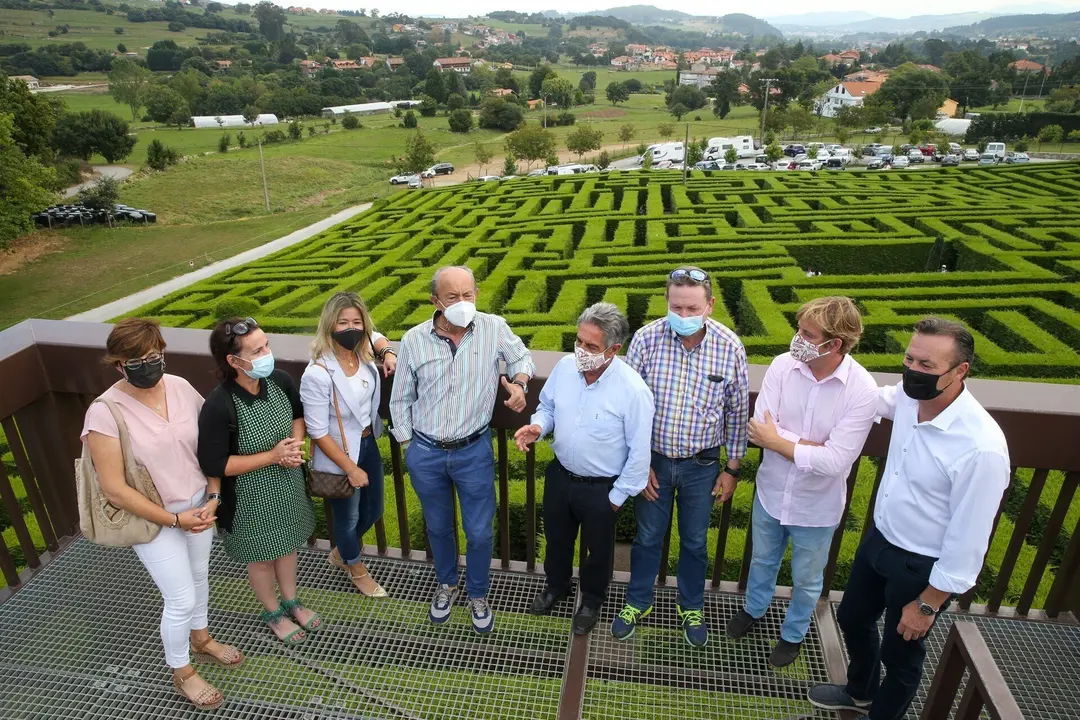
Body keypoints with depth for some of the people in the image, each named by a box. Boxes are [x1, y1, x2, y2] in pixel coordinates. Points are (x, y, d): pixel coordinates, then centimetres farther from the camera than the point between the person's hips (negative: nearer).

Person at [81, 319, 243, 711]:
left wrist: (213, 497, -9)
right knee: (181, 599, 7)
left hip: (198, 505, 5)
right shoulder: (105, 414, -24)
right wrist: (174, 519, -17)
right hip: (153, 519, -4)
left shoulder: (181, 387, -11)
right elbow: (114, 489, -20)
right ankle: (181, 671, 35)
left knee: (198, 575, 25)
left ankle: (200, 639, 52)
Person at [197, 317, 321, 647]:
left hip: (288, 484, 5)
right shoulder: (218, 406, -31)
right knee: (261, 556, 20)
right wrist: (273, 455, -26)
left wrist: (296, 444, -15)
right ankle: (273, 612, 46)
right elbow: (214, 465, -24)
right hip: (251, 498, -5)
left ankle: (291, 601, 51)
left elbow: (298, 414, 4)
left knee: (287, 544, 26)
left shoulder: (280, 380, -15)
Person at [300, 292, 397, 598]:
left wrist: (388, 353, -6)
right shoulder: (317, 374, -30)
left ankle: (340, 552, 55)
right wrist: (351, 469, -17)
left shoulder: (362, 352, -10)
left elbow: (377, 337, 16)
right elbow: (318, 432, -23)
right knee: (348, 517, 18)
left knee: (373, 511, 24)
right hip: (339, 457, -7)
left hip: (369, 445, 7)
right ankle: (356, 569, 49)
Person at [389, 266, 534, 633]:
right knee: (438, 527, 22)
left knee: (479, 532, 12)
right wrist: (408, 445, 4)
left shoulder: (494, 328, -12)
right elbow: (401, 399, 2)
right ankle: (446, 584, 49)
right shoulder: (414, 340, -10)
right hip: (425, 454, 1)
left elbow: (522, 358, 8)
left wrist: (518, 383, -13)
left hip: (474, 452, -1)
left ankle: (478, 595, 40)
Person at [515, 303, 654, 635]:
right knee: (556, 537, 27)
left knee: (598, 548, 21)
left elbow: (639, 452, -18)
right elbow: (547, 406, 5)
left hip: (600, 488, -4)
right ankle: (556, 585, 57)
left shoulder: (633, 391, -28)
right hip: (559, 474, 5)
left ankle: (592, 599, 51)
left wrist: (617, 496, -11)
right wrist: (538, 427, -16)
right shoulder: (565, 366, -13)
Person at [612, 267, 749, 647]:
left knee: (695, 541, 19)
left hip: (702, 464, 1)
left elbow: (737, 411, -2)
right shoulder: (646, 338, -17)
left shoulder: (730, 347, -14)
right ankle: (638, 602, 42)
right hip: (653, 459, 0)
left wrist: (732, 467, 2)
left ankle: (692, 607, 44)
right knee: (647, 536, 18)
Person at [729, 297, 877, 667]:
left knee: (806, 580, 23)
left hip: (816, 507, -2)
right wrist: (815, 446, -25)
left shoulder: (862, 390, -25)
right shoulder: (783, 365, -18)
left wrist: (778, 440, -21)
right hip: (770, 494, 3)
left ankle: (793, 634, 50)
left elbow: (834, 461, -28)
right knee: (762, 560, 28)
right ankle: (754, 609, 57)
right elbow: (759, 430, -21)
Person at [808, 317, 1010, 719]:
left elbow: (968, 540, -23)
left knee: (900, 651, 18)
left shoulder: (982, 447, -33)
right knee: (852, 618, 26)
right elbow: (867, 397, 15)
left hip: (922, 566, -7)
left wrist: (929, 604, -15)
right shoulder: (908, 399, -13)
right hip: (878, 539, 7)